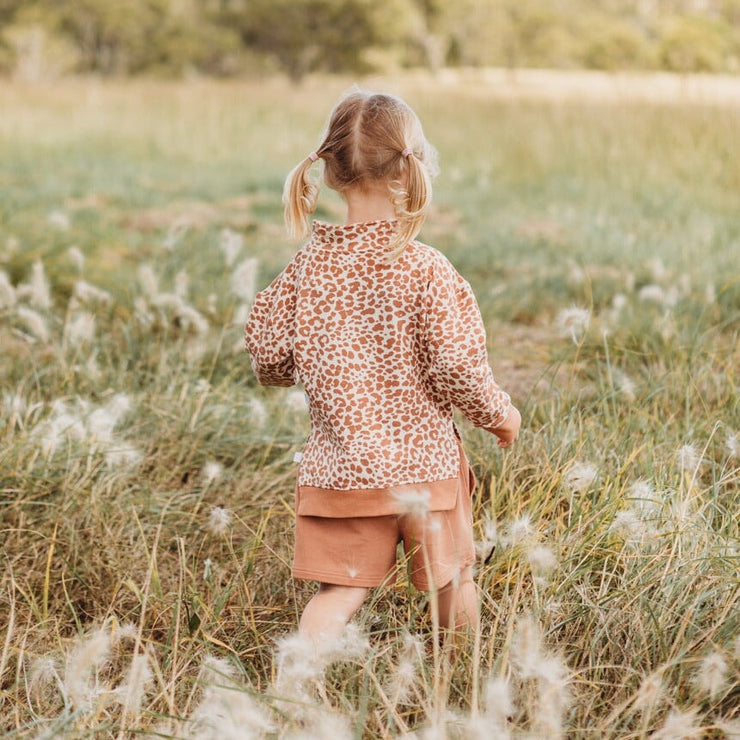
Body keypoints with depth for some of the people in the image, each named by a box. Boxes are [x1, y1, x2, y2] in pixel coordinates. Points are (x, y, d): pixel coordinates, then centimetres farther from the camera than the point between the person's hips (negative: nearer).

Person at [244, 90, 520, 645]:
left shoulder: (309, 266, -4)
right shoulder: (424, 268, -15)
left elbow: (269, 359, 0)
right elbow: (458, 370, -16)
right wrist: (500, 413, 3)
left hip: (339, 468, 2)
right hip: (423, 460, -2)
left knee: (339, 591, 7)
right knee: (452, 581, 19)